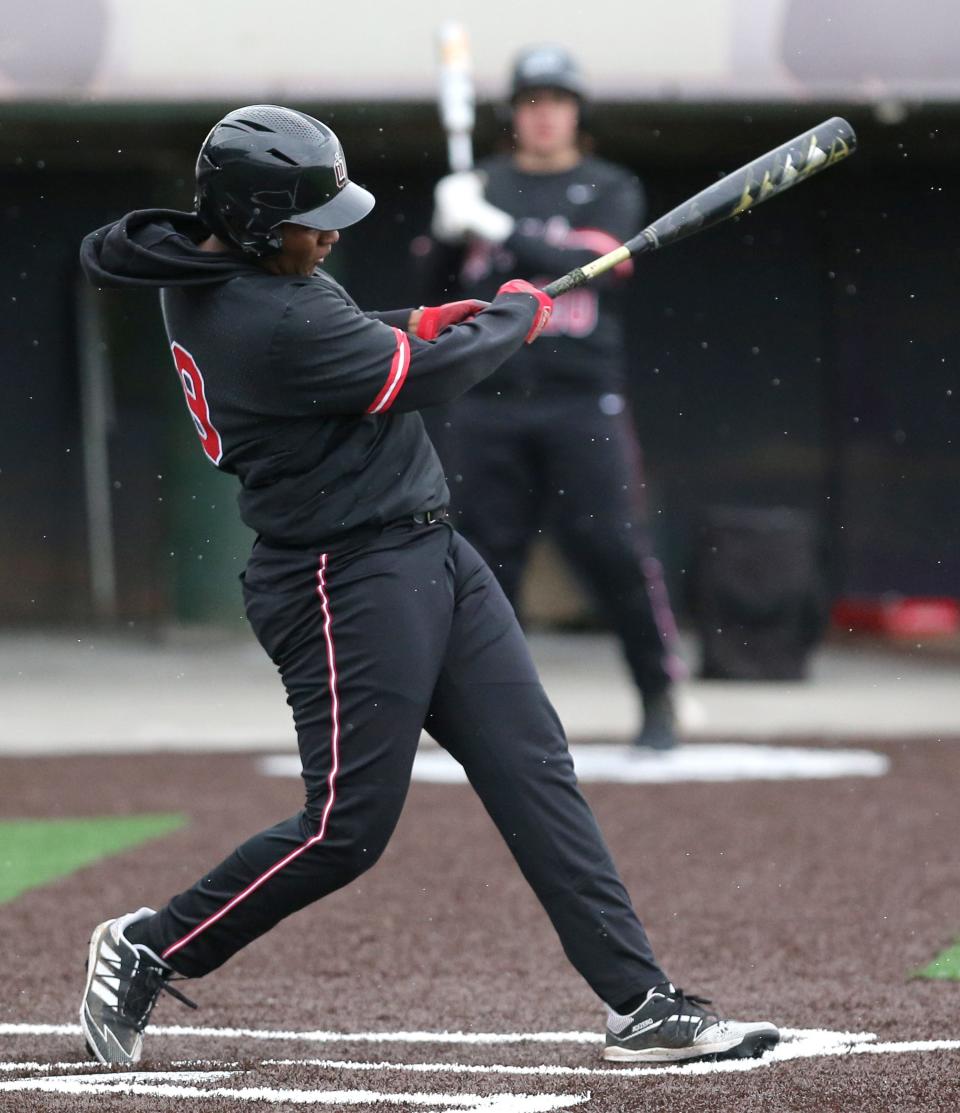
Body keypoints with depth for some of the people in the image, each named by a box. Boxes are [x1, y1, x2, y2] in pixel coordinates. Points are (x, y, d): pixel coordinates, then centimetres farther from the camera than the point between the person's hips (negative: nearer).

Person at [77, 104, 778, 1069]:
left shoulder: (207, 265, 4)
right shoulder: (268, 320, -26)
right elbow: (424, 378, -16)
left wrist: (405, 332, 8)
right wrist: (516, 312, 3)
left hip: (427, 551, 10)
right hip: (348, 580, -10)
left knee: (535, 772, 5)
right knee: (349, 828, -4)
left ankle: (641, 1002, 4)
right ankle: (144, 952, 14)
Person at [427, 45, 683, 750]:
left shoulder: (611, 190, 6)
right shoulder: (483, 186, 13)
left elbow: (592, 266, -11)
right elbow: (439, 281, 5)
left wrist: (500, 230, -19)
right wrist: (450, 229, -16)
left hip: (581, 400, -2)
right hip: (488, 398, 2)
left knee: (614, 548, -7)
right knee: (485, 550, 1)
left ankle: (660, 697, 1)